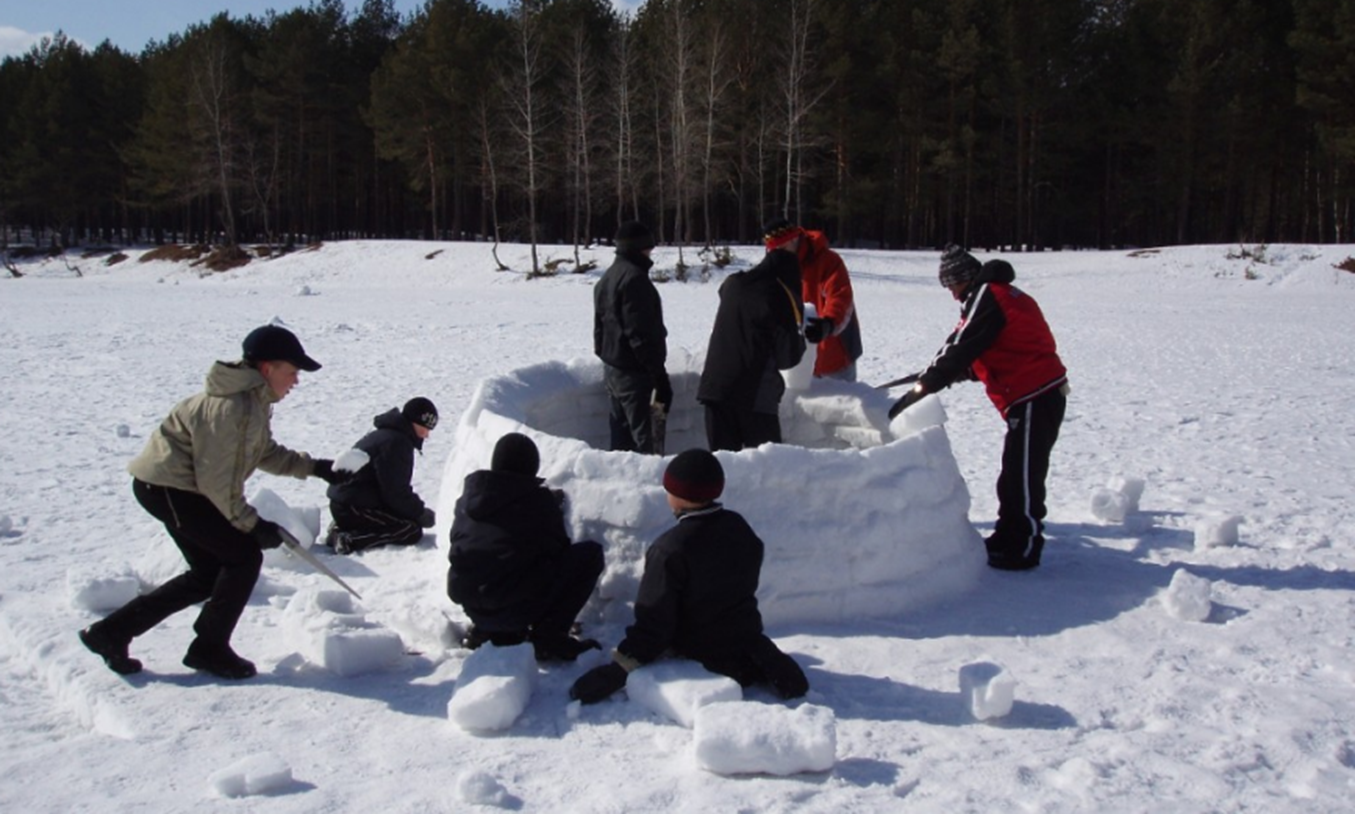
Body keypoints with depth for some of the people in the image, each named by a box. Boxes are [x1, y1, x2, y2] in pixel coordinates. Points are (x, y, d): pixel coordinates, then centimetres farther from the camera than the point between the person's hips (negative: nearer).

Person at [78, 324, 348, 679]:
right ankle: (209, 648, 5)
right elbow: (217, 481, -25)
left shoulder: (254, 401, 6)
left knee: (210, 573, 14)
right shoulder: (232, 407, -26)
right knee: (244, 556, -8)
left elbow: (267, 452, 15)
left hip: (169, 485, 11)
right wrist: (252, 523, -19)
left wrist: (316, 467, 7)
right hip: (168, 487, -11)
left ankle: (111, 631, 21)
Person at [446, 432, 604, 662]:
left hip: (468, 604, 7)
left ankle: (487, 630, 19)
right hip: (513, 606, -7)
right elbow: (557, 549, 3)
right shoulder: (538, 499, -3)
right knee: (590, 554, 2)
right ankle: (549, 637, -2)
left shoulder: (470, 494, 10)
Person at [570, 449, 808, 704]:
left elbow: (655, 621, -26)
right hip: (744, 634, 8)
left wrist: (616, 671, -23)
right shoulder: (740, 528, -4)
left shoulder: (670, 549, -25)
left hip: (699, 652, -8)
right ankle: (761, 661, 3)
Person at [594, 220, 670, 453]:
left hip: (612, 367, 10)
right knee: (647, 440, -9)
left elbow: (600, 327, 21)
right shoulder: (634, 278, -16)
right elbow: (641, 334, -22)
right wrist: (659, 375, -21)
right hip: (635, 372, -10)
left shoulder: (608, 278, 16)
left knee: (622, 437, 14)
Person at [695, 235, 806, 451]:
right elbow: (788, 357, -7)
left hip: (716, 386, 6)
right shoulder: (778, 297, -11)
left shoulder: (732, 284, 6)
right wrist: (801, 341, 15)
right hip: (755, 394, -5)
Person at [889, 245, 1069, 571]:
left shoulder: (986, 297, -12)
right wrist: (966, 371, 16)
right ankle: (1009, 536, 27)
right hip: (1039, 394, 10)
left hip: (1035, 398, -10)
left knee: (1022, 474, -4)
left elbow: (959, 348, -18)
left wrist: (920, 388, -17)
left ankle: (1023, 548, 2)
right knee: (1014, 472, 17)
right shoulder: (1004, 295, 18)